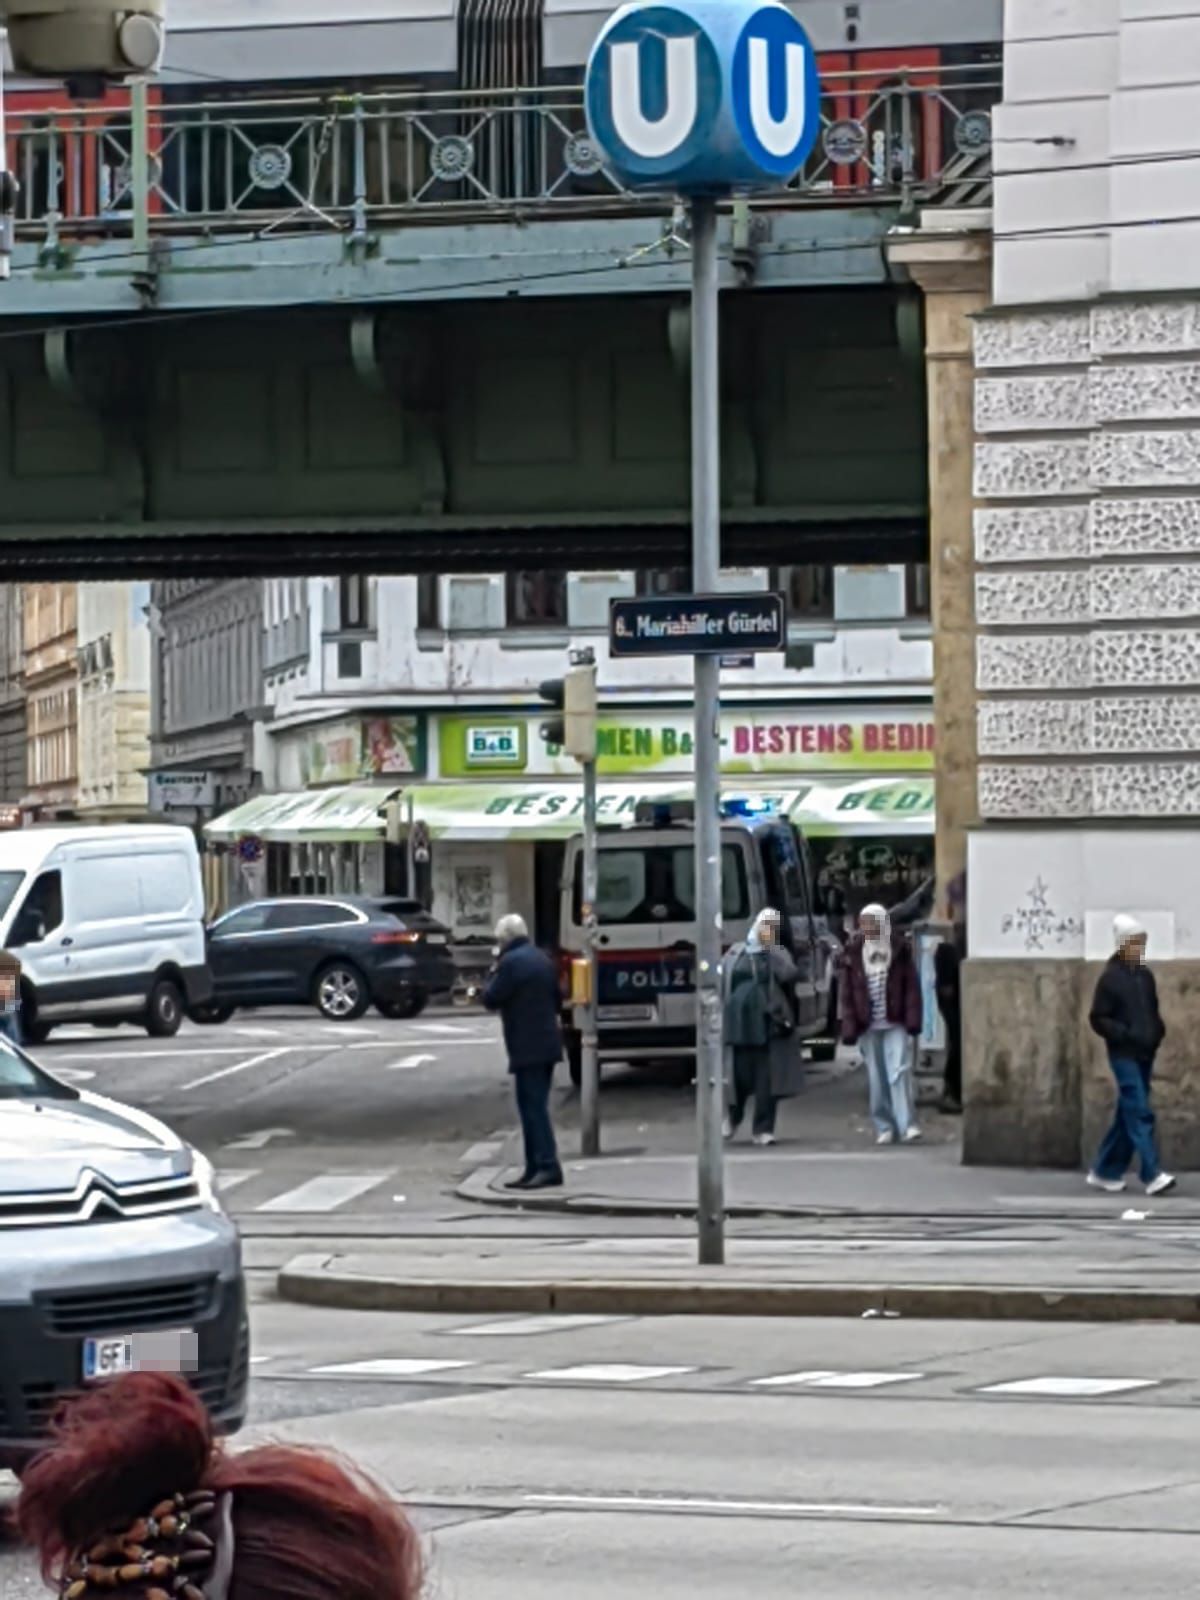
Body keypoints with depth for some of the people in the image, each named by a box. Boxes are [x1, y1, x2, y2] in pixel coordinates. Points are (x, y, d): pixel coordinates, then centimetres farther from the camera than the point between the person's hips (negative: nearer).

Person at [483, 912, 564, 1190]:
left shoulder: (511, 962, -13)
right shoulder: (543, 959, 15)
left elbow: (491, 999, -11)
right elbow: (557, 998, 21)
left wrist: (493, 976, 4)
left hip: (527, 1048, -9)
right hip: (548, 1042, 9)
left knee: (533, 1108, -10)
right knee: (535, 1107, 12)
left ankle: (548, 1167, -15)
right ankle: (536, 1168, 13)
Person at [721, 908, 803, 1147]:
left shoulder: (778, 954, 6)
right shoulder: (735, 954, 9)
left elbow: (788, 975, -14)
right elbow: (723, 985, 11)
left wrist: (771, 948, -11)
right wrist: (721, 1019, 5)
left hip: (769, 1025, -1)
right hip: (739, 1024, 1)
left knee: (767, 1078, -2)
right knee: (739, 1075, 5)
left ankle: (763, 1129, 4)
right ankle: (733, 1117, 32)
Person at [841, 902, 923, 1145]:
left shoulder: (900, 950, 2)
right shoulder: (854, 954, 6)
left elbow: (912, 987, -1)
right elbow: (847, 993, 5)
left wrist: (912, 1020, -9)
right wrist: (850, 1026, -3)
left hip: (895, 1024, -2)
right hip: (868, 1025, 2)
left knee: (900, 1071, -12)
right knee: (876, 1078, 5)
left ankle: (907, 1125, -15)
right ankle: (884, 1127, 11)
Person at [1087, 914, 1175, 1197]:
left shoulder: (1146, 976, 10)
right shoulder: (1110, 978, -8)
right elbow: (1098, 1020, -8)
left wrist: (1158, 1032, 3)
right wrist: (1126, 1035, -19)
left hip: (1145, 1055, 7)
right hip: (1124, 1055, -7)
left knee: (1127, 1115, 10)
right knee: (1140, 1113, -13)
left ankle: (1105, 1172, 20)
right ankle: (1152, 1175, -17)